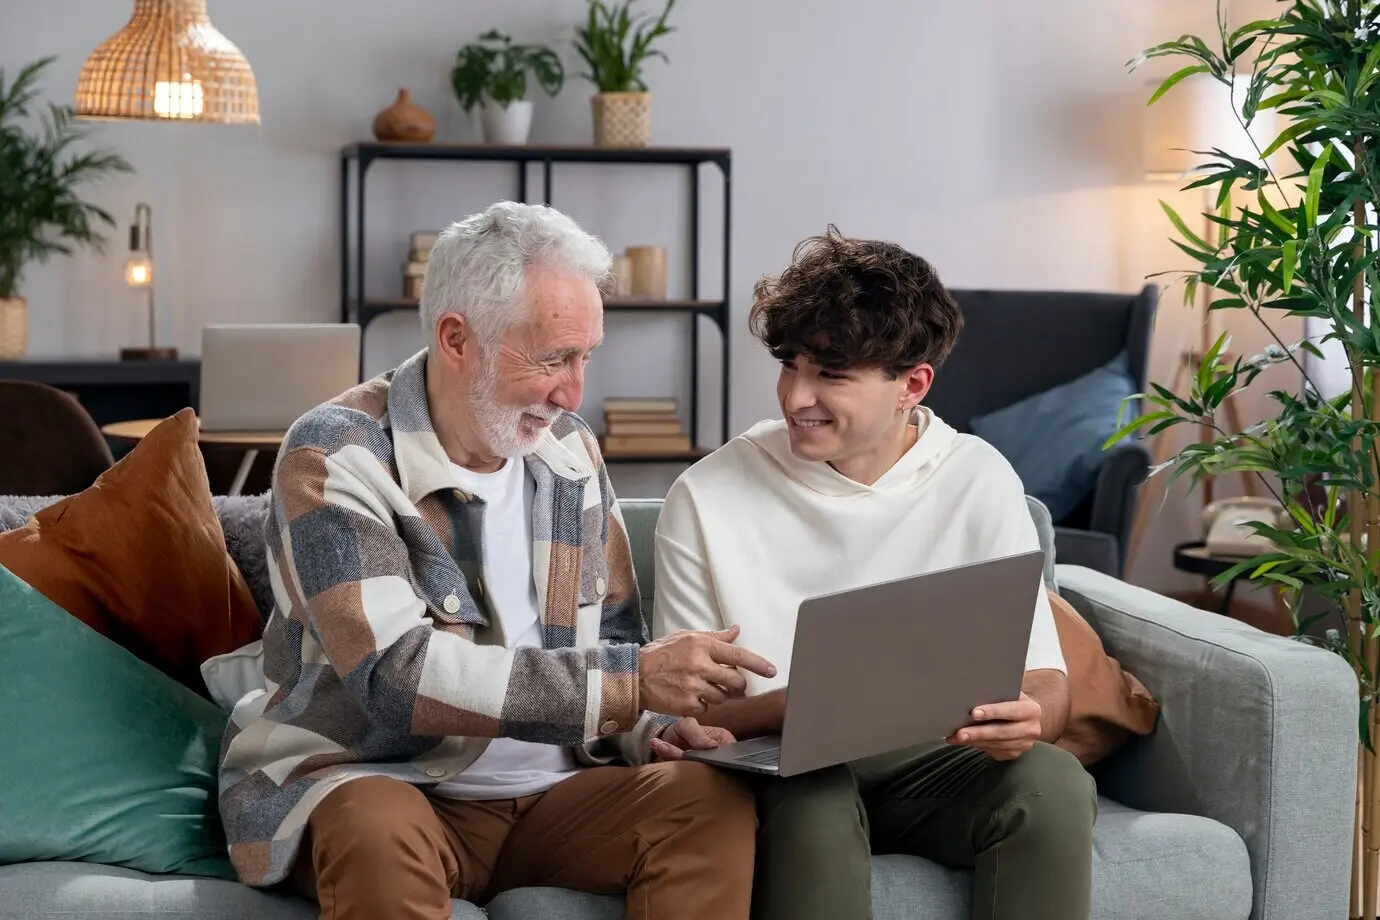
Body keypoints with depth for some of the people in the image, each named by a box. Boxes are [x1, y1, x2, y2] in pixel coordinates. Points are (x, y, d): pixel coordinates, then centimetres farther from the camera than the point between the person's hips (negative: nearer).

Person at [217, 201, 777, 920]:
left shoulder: (570, 450, 7)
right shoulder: (335, 460, -14)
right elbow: (396, 676, -26)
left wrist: (654, 727, -8)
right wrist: (635, 680, -29)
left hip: (548, 789, 5)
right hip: (366, 786, -5)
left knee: (716, 804, -21)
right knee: (380, 831, -38)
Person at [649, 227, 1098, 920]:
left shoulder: (979, 482, -1)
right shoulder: (707, 499, -5)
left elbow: (1045, 681, -1)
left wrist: (1022, 719, -27)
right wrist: (794, 707, -26)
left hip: (935, 760, 3)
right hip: (781, 769, -2)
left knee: (1055, 781, -28)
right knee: (813, 804, -37)